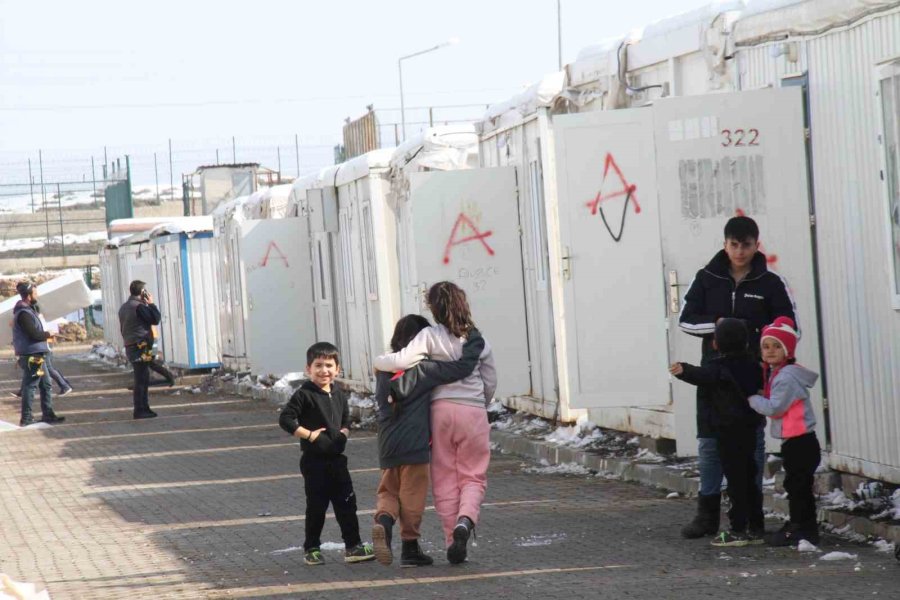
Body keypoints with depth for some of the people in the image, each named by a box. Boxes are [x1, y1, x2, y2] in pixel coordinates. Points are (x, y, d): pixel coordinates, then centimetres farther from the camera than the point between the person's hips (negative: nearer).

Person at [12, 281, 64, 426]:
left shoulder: (28, 311, 14)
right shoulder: (23, 313, -17)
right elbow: (35, 334, -23)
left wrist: (45, 337, 2)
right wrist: (48, 334, -6)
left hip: (36, 355, 10)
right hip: (31, 356, -10)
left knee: (46, 385, 14)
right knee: (30, 386, -5)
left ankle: (48, 414, 19)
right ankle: (26, 418, 0)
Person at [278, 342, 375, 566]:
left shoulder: (339, 394, 9)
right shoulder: (305, 395, -11)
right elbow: (285, 419, -16)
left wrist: (344, 433, 3)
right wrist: (309, 434, -16)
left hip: (336, 458, 6)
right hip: (314, 461, -6)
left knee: (346, 503, 4)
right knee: (316, 506, 2)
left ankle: (353, 546, 9)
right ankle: (311, 549, 14)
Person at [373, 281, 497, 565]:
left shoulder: (430, 336, -5)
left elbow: (402, 361, -16)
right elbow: (491, 382, 10)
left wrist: (378, 361, 4)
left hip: (441, 409, -1)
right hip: (474, 412, 1)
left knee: (444, 478, 8)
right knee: (473, 476, 7)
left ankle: (452, 543, 6)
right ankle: (465, 521, -22)